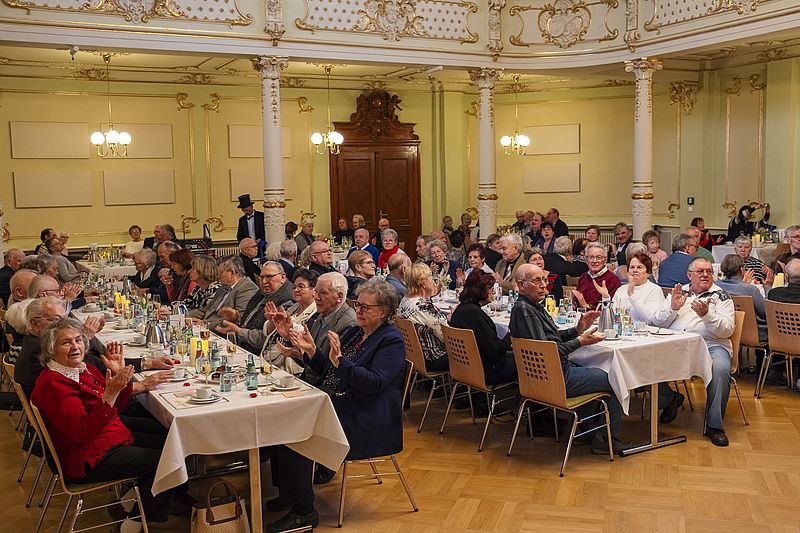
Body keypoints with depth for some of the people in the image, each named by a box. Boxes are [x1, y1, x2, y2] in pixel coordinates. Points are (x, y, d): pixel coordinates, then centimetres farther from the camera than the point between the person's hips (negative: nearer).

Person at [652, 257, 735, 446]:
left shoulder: (721, 296, 12)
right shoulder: (677, 293, 20)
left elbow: (727, 330, -3)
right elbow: (657, 323, 10)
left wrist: (707, 314, -19)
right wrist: (673, 308, -7)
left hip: (711, 344, -2)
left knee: (720, 369, -34)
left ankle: (714, 426, -19)